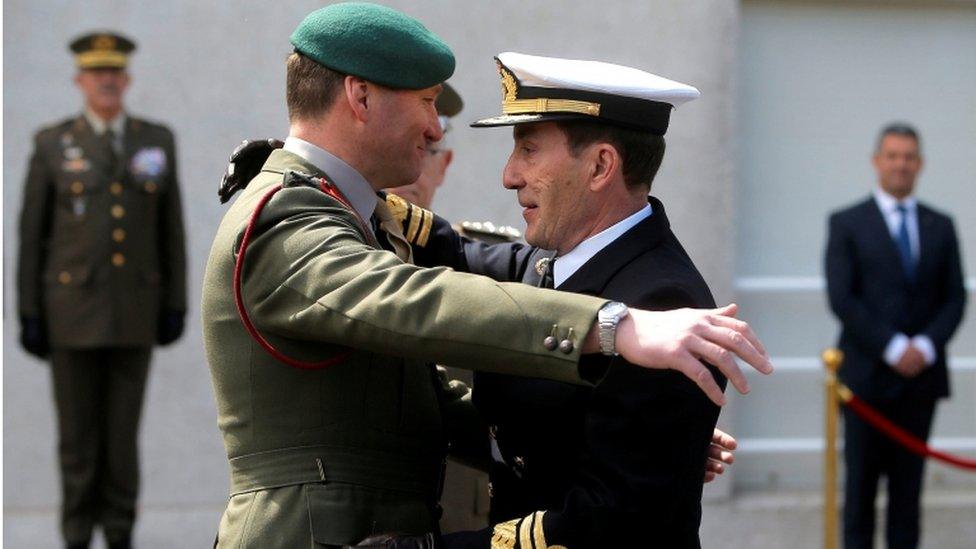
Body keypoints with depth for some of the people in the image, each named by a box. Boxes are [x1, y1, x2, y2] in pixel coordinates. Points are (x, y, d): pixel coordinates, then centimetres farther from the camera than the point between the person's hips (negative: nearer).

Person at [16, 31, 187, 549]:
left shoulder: (157, 140, 2)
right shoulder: (51, 144, -4)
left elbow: (170, 228, 5)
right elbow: (31, 233, -1)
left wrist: (176, 306, 2)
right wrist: (28, 314, -5)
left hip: (134, 307, 2)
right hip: (72, 306, -1)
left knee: (122, 425, 5)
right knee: (77, 426, 3)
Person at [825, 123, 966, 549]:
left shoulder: (940, 227, 11)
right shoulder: (847, 224, 1)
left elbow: (954, 298, 7)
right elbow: (841, 298, -7)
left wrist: (926, 346, -10)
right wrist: (892, 348, -15)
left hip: (921, 373, 3)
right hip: (868, 372, -3)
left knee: (908, 478, 6)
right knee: (861, 478, 1)